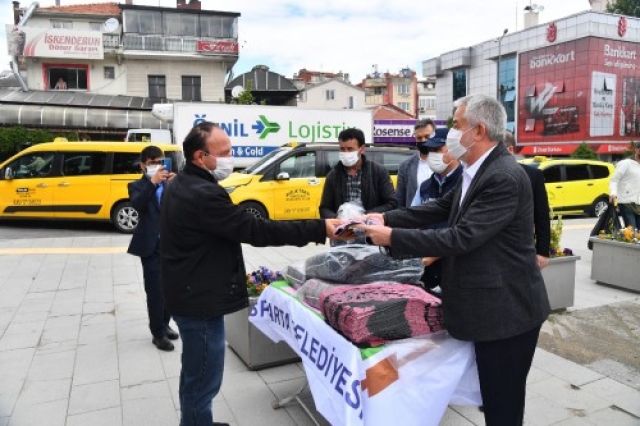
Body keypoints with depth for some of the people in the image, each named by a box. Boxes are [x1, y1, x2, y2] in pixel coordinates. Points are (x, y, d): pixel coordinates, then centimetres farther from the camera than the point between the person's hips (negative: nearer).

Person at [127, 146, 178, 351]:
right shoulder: (137, 186, 0)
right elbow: (137, 204, -20)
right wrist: (152, 182, -31)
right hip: (151, 245, -4)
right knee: (155, 290, -2)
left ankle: (164, 324, 29)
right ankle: (158, 333, 8)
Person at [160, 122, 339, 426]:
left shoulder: (181, 185, 9)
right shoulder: (202, 194, -25)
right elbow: (256, 230, -27)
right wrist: (319, 229, -24)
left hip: (190, 293, 11)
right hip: (200, 300, -11)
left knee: (194, 374, 26)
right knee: (203, 380, 3)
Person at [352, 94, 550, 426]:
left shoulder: (504, 177, -24)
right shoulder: (477, 170, 9)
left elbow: (462, 237, -28)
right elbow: (440, 209, 11)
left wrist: (393, 237, -23)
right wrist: (385, 218, 1)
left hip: (507, 309, -9)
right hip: (491, 306, 9)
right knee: (493, 399, 23)